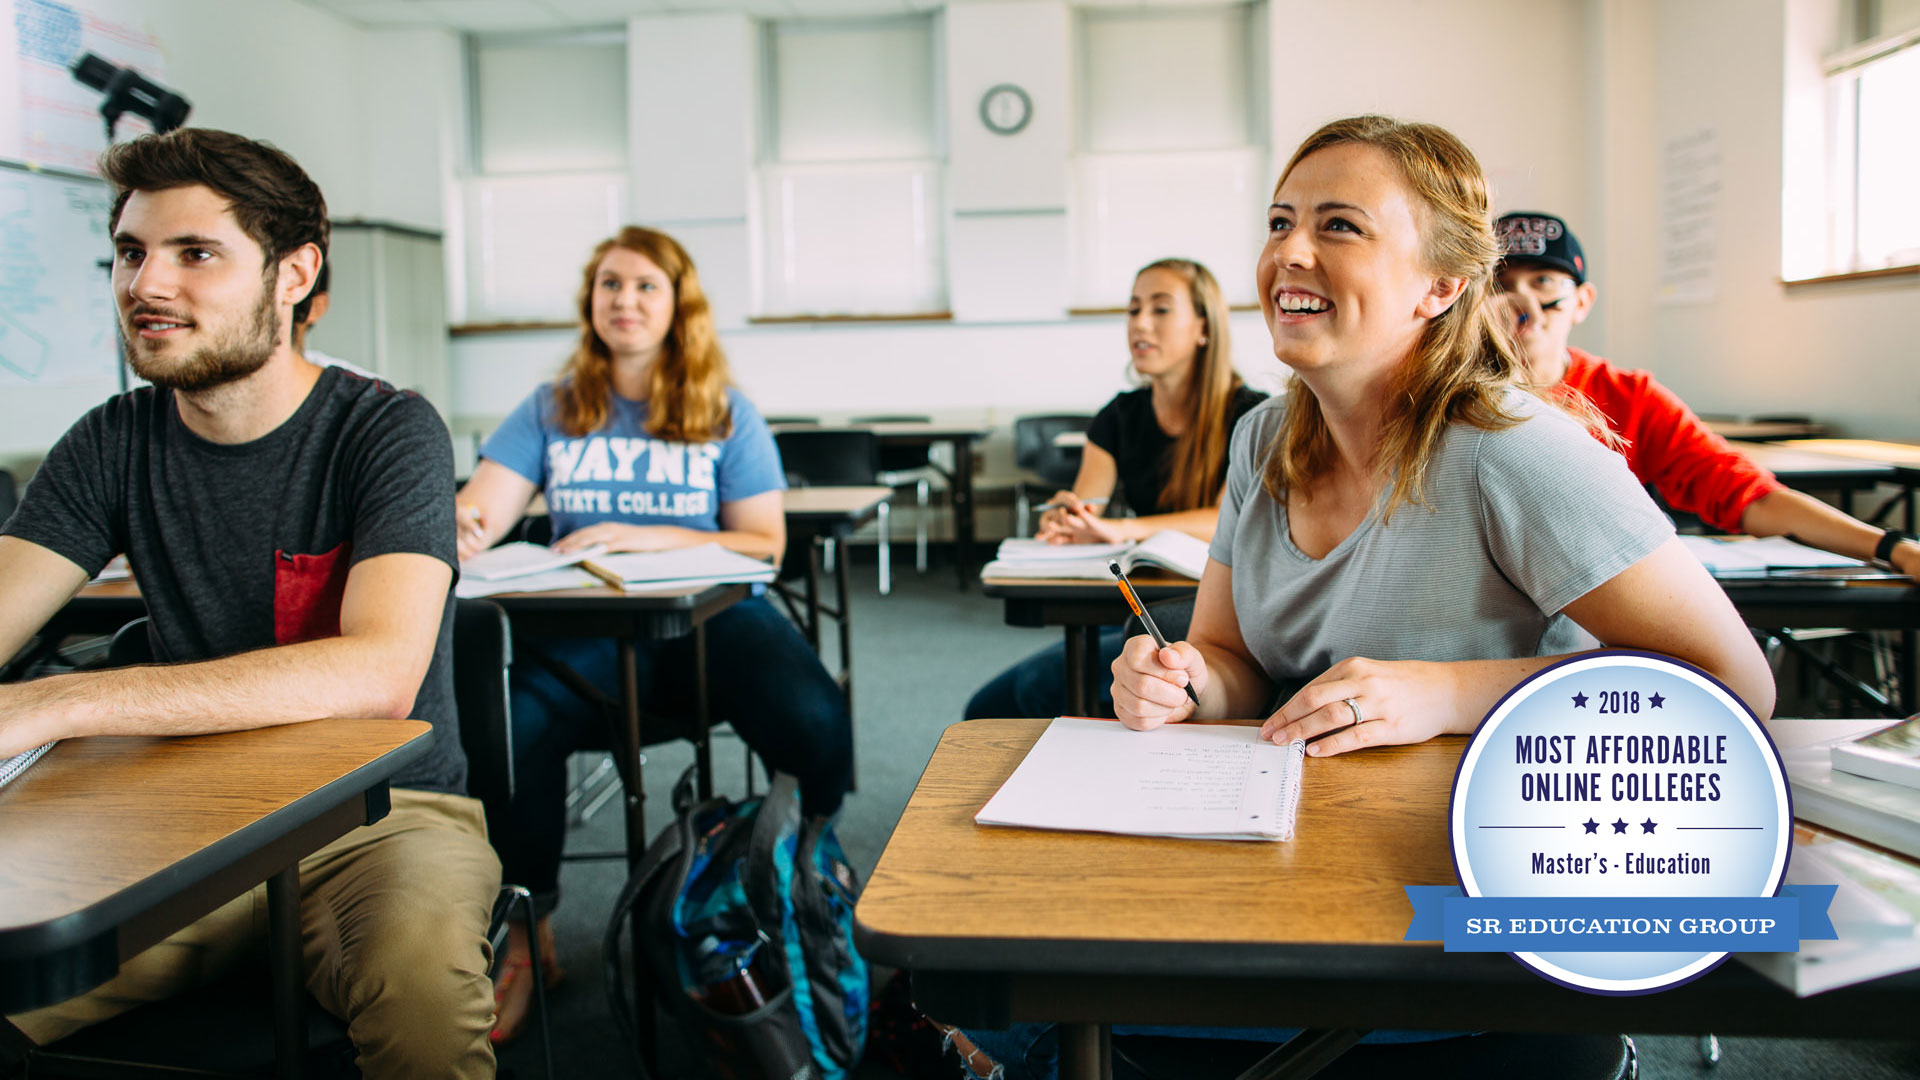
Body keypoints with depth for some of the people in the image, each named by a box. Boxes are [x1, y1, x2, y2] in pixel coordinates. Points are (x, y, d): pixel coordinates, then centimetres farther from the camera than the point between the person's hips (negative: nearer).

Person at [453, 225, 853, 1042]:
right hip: (588, 624, 1)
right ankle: (527, 935, -7)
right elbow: (484, 509, 3)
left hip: (712, 614, -1)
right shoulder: (550, 410, 15)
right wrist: (457, 527, -24)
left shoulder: (727, 414, 11)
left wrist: (646, 538, -10)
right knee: (513, 722, -32)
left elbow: (764, 543, 5)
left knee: (816, 721, -31)